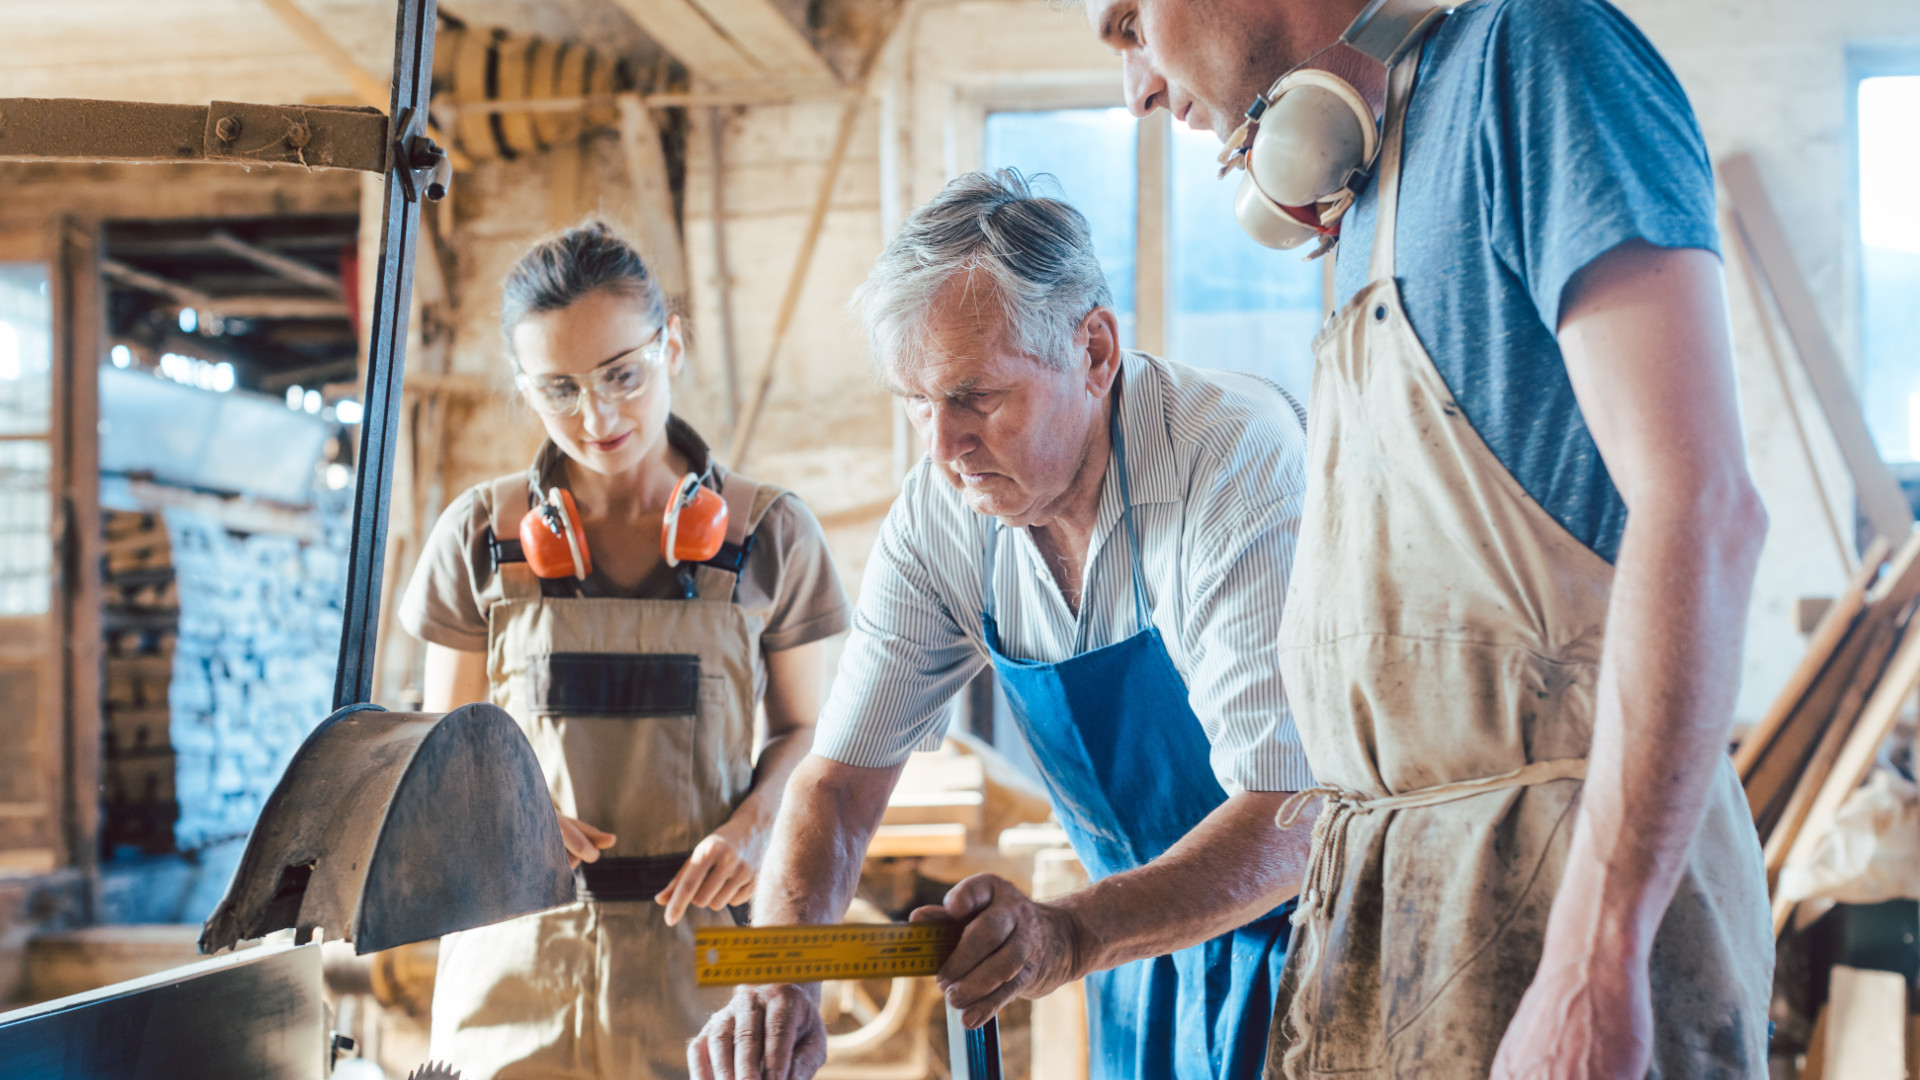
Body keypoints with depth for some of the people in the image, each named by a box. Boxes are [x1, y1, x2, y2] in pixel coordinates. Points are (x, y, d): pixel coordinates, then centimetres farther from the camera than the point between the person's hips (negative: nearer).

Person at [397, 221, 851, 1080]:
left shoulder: (769, 534, -1)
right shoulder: (481, 536, 2)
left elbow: (804, 728, 9)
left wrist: (754, 822, -11)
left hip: (701, 935, -1)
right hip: (518, 952, 1)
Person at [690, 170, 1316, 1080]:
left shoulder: (1243, 462, -29)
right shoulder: (940, 514, -12)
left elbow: (1289, 806, -34)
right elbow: (842, 774, -9)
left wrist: (1070, 935, -49)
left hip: (1297, 929, -4)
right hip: (1149, 938, 5)